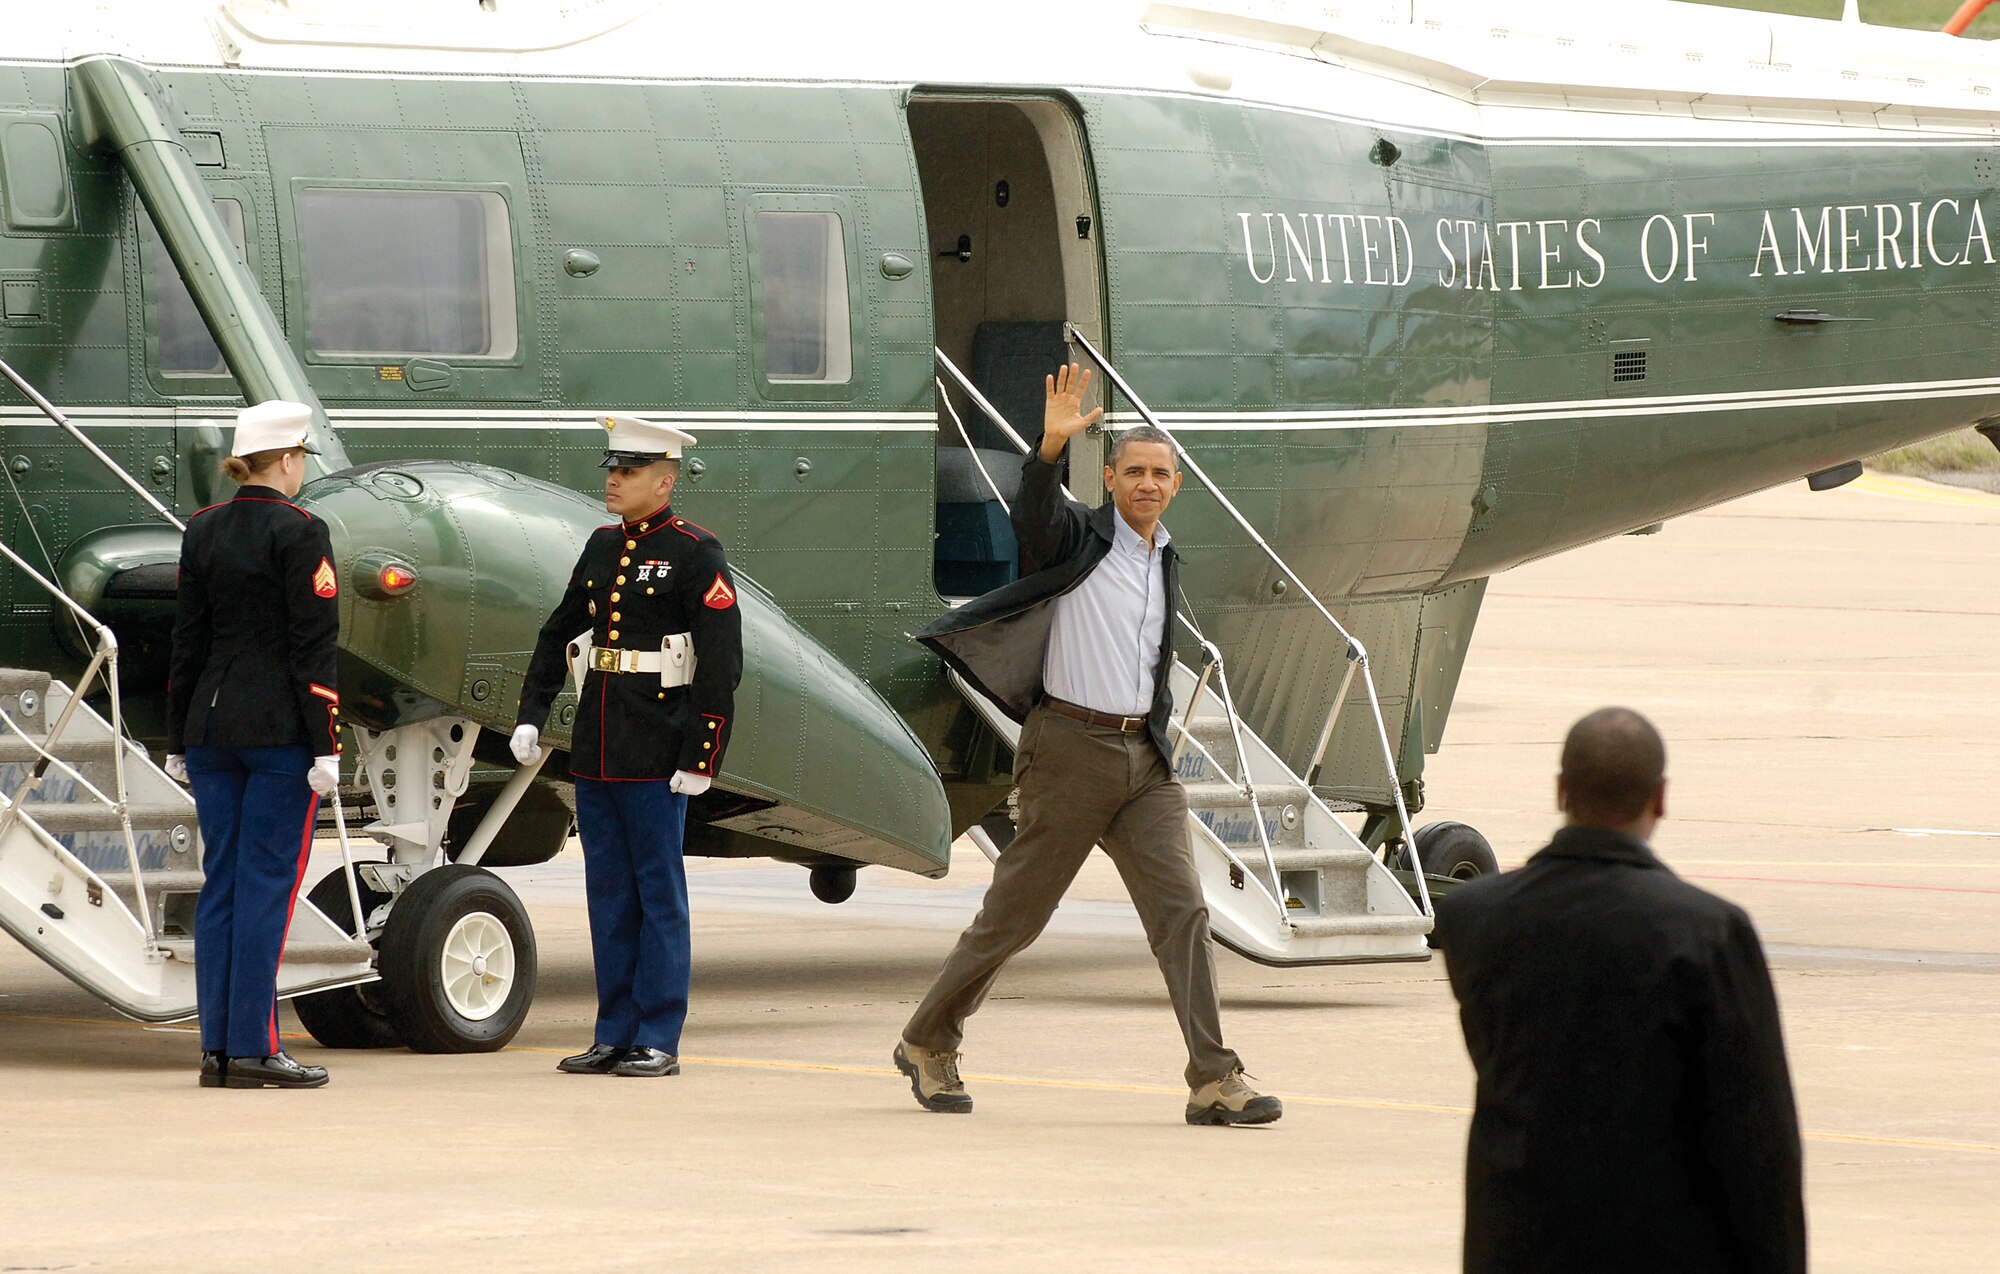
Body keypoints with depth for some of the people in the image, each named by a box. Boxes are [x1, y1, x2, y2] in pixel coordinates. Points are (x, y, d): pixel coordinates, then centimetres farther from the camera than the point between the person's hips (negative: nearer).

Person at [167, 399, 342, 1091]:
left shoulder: (202, 530, 9)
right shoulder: (298, 533, -10)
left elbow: (187, 639, 12)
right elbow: (314, 645, -13)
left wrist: (179, 740, 17)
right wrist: (326, 745, -11)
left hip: (212, 723, 6)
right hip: (279, 730, -6)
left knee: (221, 879, 9)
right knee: (266, 880, -4)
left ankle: (217, 1047, 9)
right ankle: (252, 1049, -5)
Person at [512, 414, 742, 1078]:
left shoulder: (694, 554, -7)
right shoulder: (603, 546, 13)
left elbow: (721, 662, -11)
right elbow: (559, 632, 21)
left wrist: (701, 758, -15)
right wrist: (531, 715, 12)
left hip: (655, 756, -7)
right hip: (596, 748, 7)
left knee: (658, 893, -2)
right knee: (609, 895, 9)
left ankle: (658, 1041, 2)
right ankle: (615, 1037, 14)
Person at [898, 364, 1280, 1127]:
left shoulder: (1165, 562, 16)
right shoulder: (1079, 536, -4)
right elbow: (1032, 517, -28)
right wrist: (1052, 446, -44)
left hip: (1143, 756, 6)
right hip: (1071, 748, -6)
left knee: (1181, 908, -6)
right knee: (1014, 913, 3)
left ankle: (1214, 1083, -10)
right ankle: (928, 1045, 21)